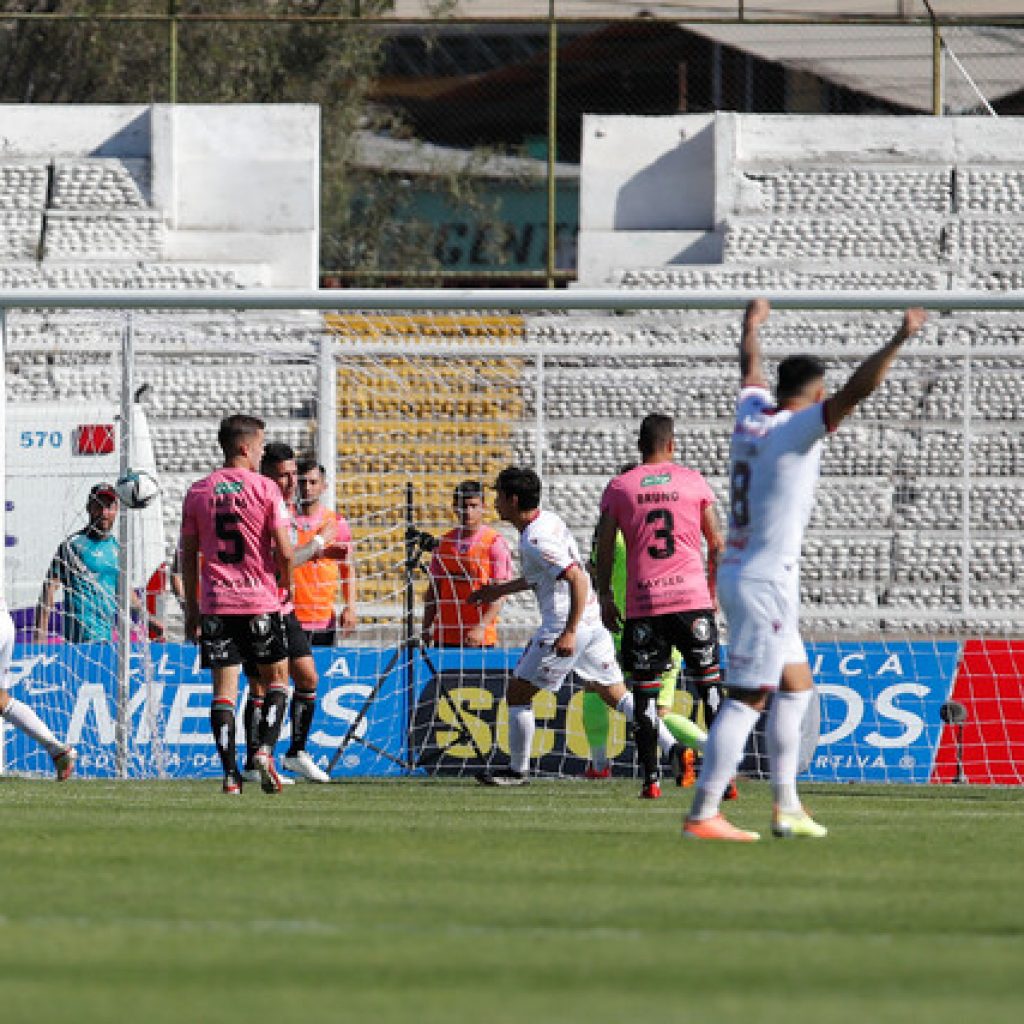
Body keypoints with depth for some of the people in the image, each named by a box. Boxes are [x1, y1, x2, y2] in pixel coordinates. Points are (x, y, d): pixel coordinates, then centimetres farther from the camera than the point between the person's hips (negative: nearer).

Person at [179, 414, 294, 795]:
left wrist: (192, 607, 14)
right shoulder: (265, 489, -5)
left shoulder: (198, 492, 5)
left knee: (224, 688, 2)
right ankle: (265, 749, -3)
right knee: (277, 678, 14)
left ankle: (231, 773, -4)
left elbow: (188, 554, 7)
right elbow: (284, 551, -9)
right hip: (260, 600, -3)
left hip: (215, 604, 3)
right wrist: (287, 586, 9)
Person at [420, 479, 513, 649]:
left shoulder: (495, 543, -4)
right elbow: (433, 590, 15)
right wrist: (426, 629, 6)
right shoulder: (445, 542, 11)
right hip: (444, 637, 5)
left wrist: (481, 627, -19)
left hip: (480, 637, -5)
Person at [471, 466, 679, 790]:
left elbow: (578, 579, -27)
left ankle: (517, 771, 11)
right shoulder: (548, 519, 12)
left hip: (563, 623, -9)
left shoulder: (536, 540, -19)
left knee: (517, 692, 3)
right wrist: (500, 590, 31)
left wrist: (569, 633, -28)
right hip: (592, 619, 9)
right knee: (616, 694, 12)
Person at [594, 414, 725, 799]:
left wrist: (605, 597, 13)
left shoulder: (619, 487, 4)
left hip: (643, 604, 0)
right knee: (711, 685, 6)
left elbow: (604, 549, 2)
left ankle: (651, 777, 0)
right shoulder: (694, 482, 5)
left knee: (645, 693, 6)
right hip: (692, 598, 0)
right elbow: (717, 544, 8)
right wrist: (713, 591, 19)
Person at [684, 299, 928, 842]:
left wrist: (752, 325, 48)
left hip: (735, 575, 9)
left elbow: (750, 370, 29)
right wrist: (900, 339, -21)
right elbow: (858, 388, -24)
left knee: (795, 688, 18)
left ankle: (785, 806, 19)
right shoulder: (795, 430, -14)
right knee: (746, 700, -8)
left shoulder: (751, 416, 7)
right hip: (765, 584, -9)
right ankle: (702, 815, -10)